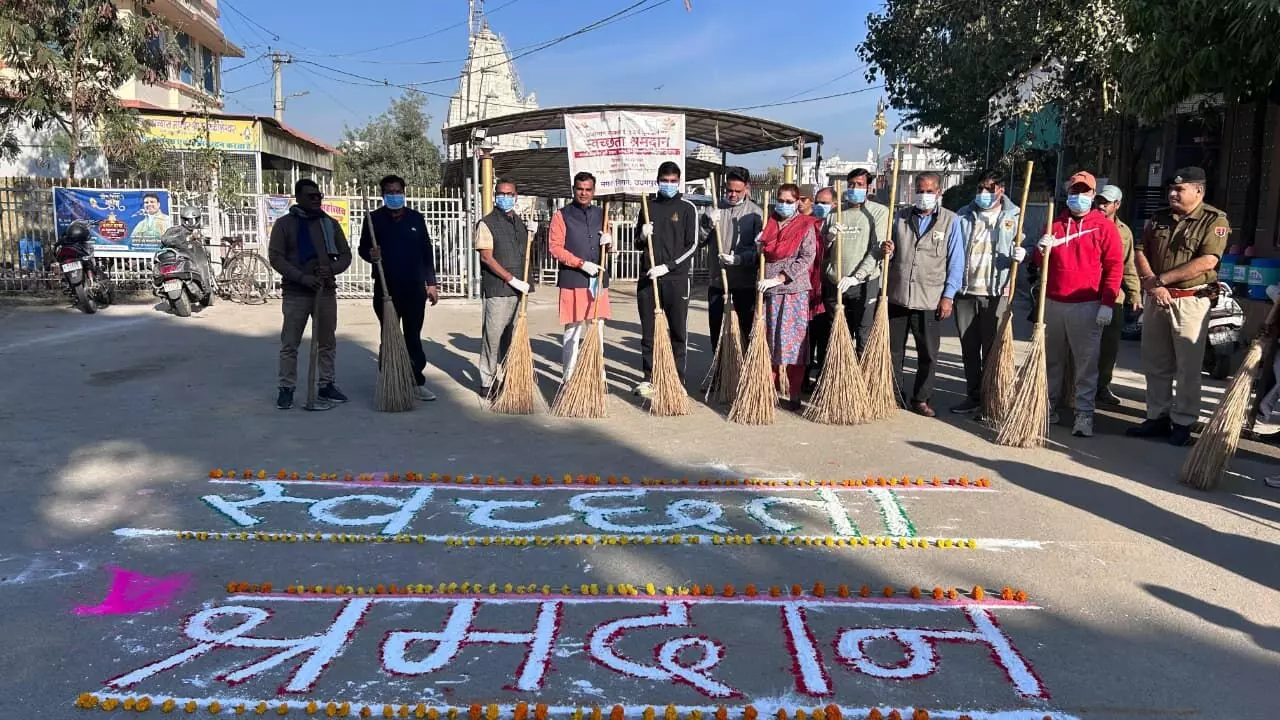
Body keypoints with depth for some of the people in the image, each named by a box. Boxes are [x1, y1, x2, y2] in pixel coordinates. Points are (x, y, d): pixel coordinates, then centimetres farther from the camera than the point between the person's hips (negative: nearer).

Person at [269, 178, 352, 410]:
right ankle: (286, 388, 8)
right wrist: (302, 277, -19)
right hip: (295, 293, -3)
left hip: (326, 291, 3)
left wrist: (331, 269, -13)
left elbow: (345, 255, 9)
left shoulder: (331, 224, 10)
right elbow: (276, 257, -7)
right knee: (289, 344, 0)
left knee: (327, 342, 8)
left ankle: (327, 385, 18)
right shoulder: (284, 224, 0)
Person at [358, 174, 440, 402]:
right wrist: (370, 254, -20)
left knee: (413, 336, 4)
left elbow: (426, 251, 10)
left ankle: (417, 381, 9)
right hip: (386, 288, -1)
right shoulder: (374, 219, 3)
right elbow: (363, 248, 6)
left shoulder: (416, 218, 9)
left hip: (414, 288, 1)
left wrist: (431, 283, 6)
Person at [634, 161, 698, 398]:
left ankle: (678, 380, 9)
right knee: (648, 331, 6)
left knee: (678, 332, 1)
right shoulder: (648, 206, 12)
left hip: (676, 278, -3)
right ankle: (649, 378, 15)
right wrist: (642, 236, -6)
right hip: (648, 278, 3)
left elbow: (692, 245, -5)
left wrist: (667, 266, -14)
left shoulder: (687, 208, 1)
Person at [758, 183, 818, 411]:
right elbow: (759, 254, 21)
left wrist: (778, 278, -16)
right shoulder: (768, 224, 11)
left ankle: (794, 396, 5)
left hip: (794, 291, -3)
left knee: (794, 341, -1)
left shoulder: (806, 226, 0)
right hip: (769, 292, 4)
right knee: (768, 341, 6)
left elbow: (806, 259, -10)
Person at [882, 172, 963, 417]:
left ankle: (921, 400, 15)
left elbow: (956, 261, -1)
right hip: (897, 296, 3)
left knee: (928, 355, 5)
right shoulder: (901, 218, 11)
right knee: (894, 350, 7)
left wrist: (949, 296, -7)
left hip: (930, 300, -2)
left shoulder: (950, 221, 2)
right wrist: (888, 251, -6)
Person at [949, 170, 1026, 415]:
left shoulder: (1013, 217, 2)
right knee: (969, 349, 9)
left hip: (996, 293, -3)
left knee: (992, 349, 0)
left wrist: (1020, 255, -15)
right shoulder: (963, 216, 7)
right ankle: (973, 397, 20)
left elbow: (1020, 248, 9)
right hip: (966, 291, 3)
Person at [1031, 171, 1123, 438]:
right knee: (1051, 360, 10)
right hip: (1052, 303, 4)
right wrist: (1041, 249, -6)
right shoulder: (1055, 223, 13)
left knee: (1086, 364, -3)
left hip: (1087, 306, -4)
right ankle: (1048, 407, 19)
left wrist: (1108, 304, -11)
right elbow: (1039, 263, 18)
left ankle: (1084, 415, 0)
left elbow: (1115, 266, -3)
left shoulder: (1104, 226, 1)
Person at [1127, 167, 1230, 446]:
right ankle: (1157, 417, 20)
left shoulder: (1214, 220, -6)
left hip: (1191, 300, -5)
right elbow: (1140, 253, 5)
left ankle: (1183, 423, 9)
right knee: (1155, 364, 11)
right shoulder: (1159, 218, 11)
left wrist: (1161, 279, -15)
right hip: (1156, 299, 6)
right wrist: (1152, 284, -11)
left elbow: (1206, 262, -18)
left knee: (1188, 367, 1)